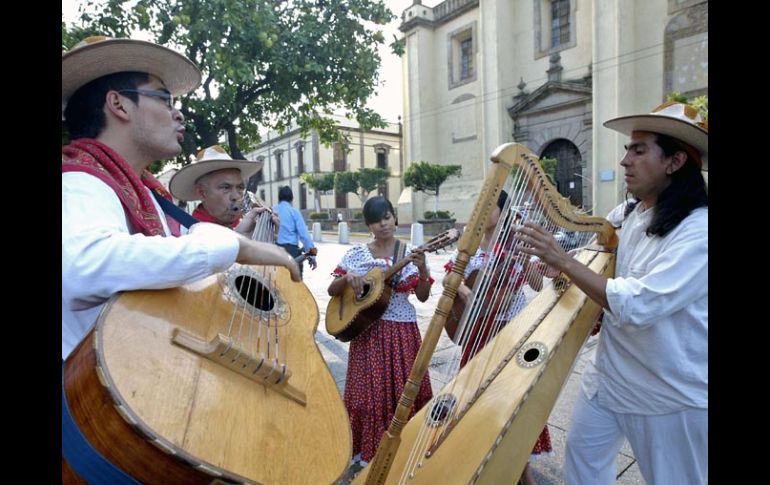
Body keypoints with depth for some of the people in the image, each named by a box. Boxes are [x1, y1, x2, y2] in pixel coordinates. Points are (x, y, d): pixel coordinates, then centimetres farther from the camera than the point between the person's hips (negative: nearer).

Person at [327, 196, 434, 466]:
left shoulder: (410, 253, -1)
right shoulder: (356, 254, 0)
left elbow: (423, 296, -4)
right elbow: (332, 291, 3)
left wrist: (422, 269, -20)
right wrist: (346, 278, -17)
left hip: (402, 330, 0)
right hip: (367, 329, 0)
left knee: (405, 390, 6)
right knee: (370, 391, 4)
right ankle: (369, 449, 25)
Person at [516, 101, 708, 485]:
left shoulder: (698, 231, -22)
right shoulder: (627, 214, -1)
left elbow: (635, 306, -31)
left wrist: (561, 260, -28)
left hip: (671, 394, -6)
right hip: (611, 373, 7)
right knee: (583, 452, 19)